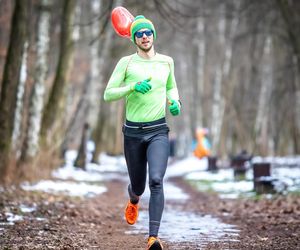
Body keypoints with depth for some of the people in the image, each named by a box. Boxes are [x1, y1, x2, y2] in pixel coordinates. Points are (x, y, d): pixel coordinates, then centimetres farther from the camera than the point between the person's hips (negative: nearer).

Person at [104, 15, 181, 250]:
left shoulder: (167, 61, 6)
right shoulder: (126, 62, -2)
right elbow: (108, 94, -5)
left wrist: (175, 101, 3)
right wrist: (133, 87, -20)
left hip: (158, 131, 0)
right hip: (133, 132, 0)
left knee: (156, 181, -21)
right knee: (138, 184, 12)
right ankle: (133, 201, 52)